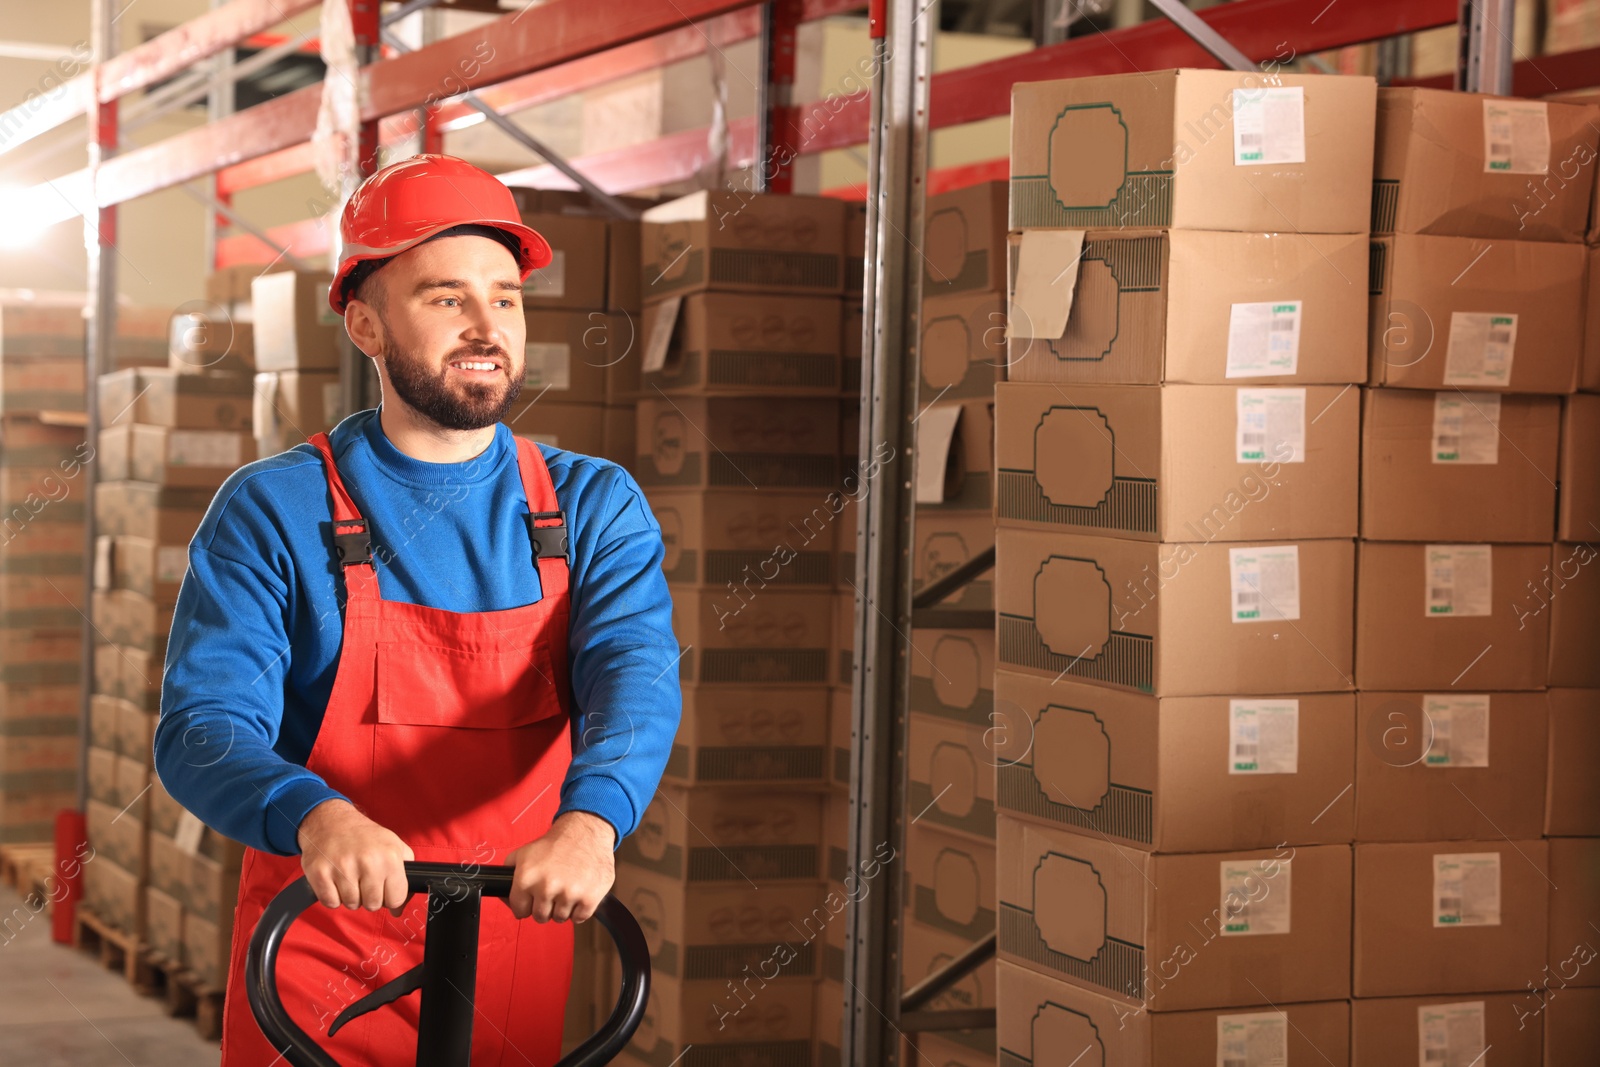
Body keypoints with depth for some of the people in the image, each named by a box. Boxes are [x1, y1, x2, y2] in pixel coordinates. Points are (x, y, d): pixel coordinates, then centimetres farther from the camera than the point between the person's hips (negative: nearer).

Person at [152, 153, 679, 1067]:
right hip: (317, 967, -2)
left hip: (518, 952, 2)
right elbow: (203, 728, -16)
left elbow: (637, 677, -16)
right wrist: (317, 817, -37)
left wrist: (590, 820, -38)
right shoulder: (273, 512, -6)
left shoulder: (594, 508, 0)